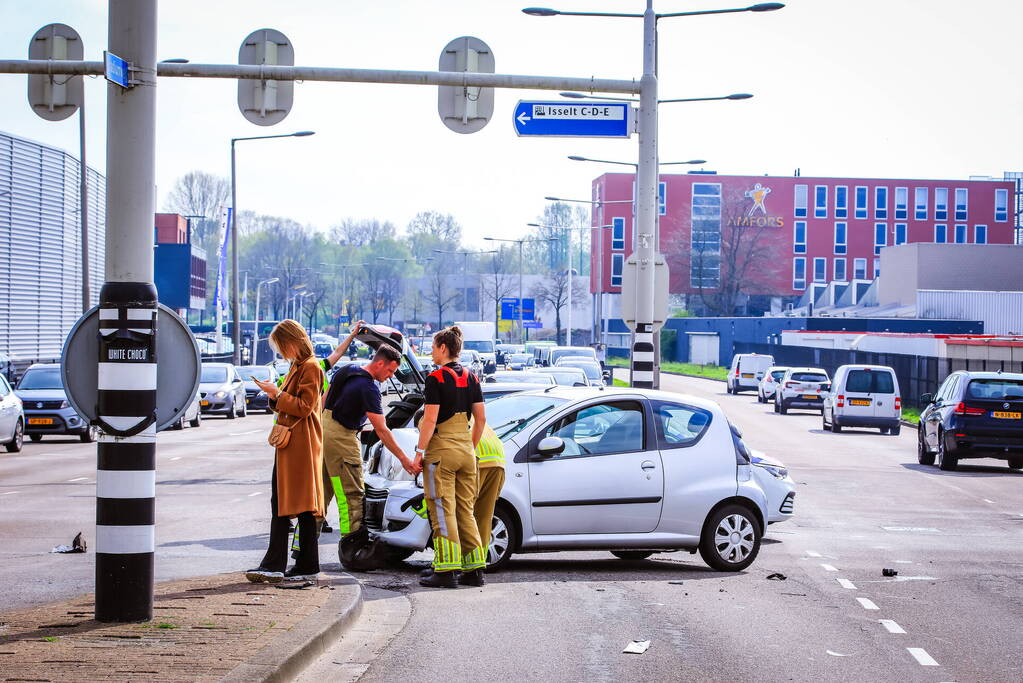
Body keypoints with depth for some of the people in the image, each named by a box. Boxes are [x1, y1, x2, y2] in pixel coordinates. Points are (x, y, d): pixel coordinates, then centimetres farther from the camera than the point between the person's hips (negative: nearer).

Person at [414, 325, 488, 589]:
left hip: (441, 449, -7)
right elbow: (481, 418, 11)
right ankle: (474, 569, 11)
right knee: (465, 510, 12)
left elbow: (430, 419, -16)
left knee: (443, 511, -5)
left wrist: (420, 451, -11)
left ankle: (446, 571, -8)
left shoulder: (436, 378, -11)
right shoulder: (471, 378, 10)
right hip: (466, 450, 7)